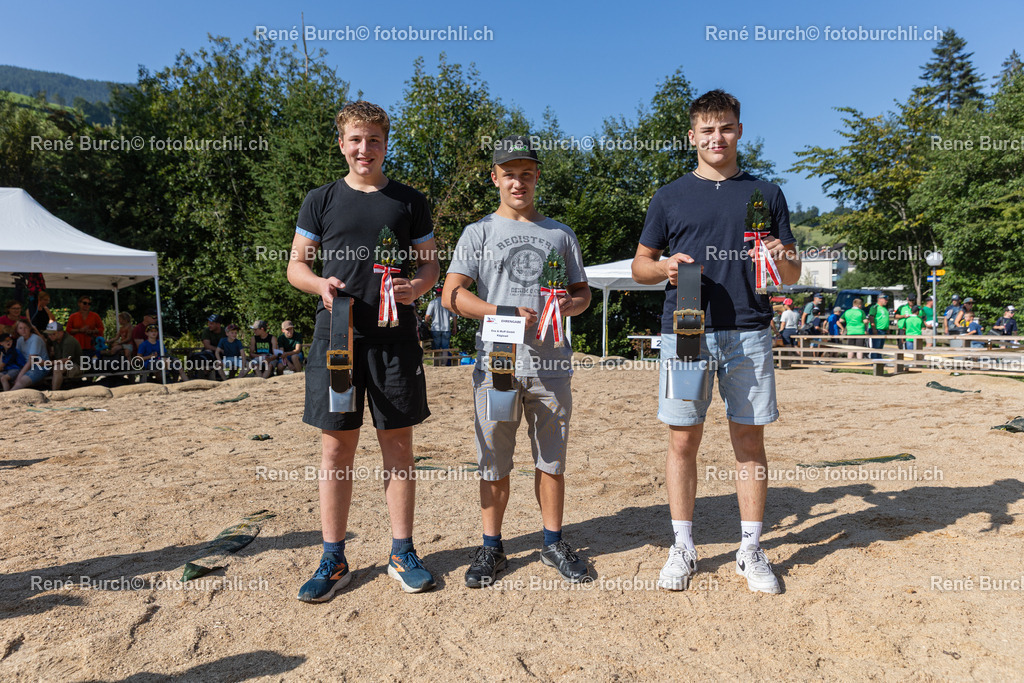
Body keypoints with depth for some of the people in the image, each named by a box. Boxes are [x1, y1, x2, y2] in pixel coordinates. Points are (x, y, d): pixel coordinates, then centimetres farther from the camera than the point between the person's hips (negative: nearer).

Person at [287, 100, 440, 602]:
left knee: (397, 444, 5)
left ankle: (402, 553, 19)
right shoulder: (321, 201, 10)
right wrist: (321, 284, -10)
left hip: (394, 336, 0)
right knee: (336, 445, 4)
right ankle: (333, 560, 18)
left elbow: (431, 263, 12)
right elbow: (296, 264, 11)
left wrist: (418, 287, -11)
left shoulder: (409, 202, 11)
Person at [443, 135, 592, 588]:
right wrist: (504, 313, -15)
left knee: (552, 458, 9)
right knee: (494, 462, 5)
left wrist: (571, 304, -7)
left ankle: (553, 542, 24)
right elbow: (451, 295, -2)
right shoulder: (478, 232, 9)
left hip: (551, 363, 2)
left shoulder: (560, 234, 16)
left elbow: (582, 291, 17)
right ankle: (491, 546, 20)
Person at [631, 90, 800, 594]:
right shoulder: (670, 197, 13)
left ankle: (751, 551, 19)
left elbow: (793, 276, 15)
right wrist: (665, 267, -10)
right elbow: (639, 265, 12)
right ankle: (682, 548, 16)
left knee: (750, 441, 5)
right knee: (683, 440, 1)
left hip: (749, 333, 1)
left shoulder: (766, 194, 16)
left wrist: (782, 259, -8)